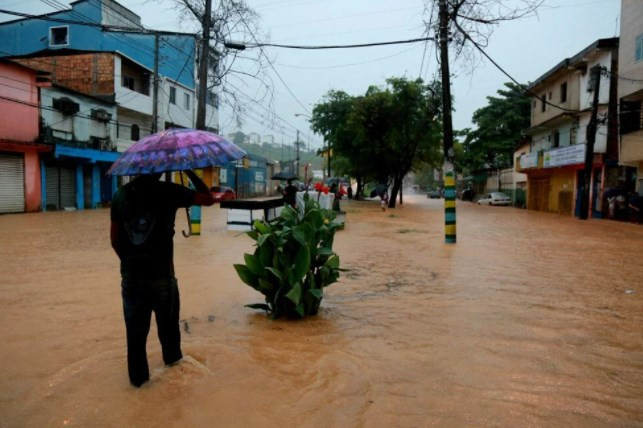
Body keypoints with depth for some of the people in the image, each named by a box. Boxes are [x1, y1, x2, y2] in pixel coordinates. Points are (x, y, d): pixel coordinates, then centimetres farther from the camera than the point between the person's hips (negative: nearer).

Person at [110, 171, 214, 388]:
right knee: (168, 321, 21)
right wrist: (189, 171, 5)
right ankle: (172, 358, 41)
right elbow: (209, 198, -2)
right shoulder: (167, 191, -8)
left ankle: (137, 375, 24)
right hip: (161, 273, -2)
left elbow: (115, 240, 7)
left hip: (130, 274, 3)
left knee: (135, 329, 13)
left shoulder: (120, 195, 3)